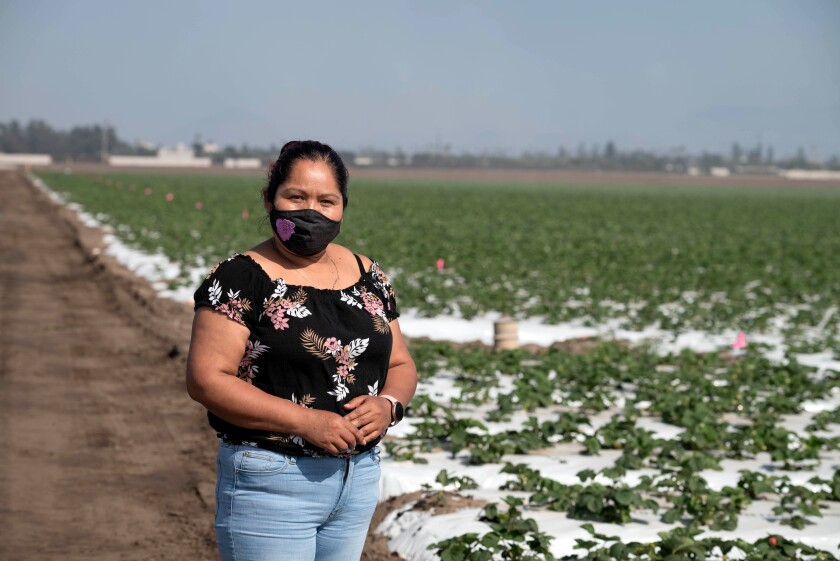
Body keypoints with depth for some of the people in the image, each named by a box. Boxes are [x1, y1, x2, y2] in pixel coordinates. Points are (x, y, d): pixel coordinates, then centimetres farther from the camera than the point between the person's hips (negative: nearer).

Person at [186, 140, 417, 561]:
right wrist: (307, 422, -23)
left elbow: (400, 365, 15)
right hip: (271, 483, -6)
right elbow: (206, 379, -17)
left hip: (359, 478, 6)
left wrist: (388, 405, -9)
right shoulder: (240, 280, -10)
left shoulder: (368, 277, 8)